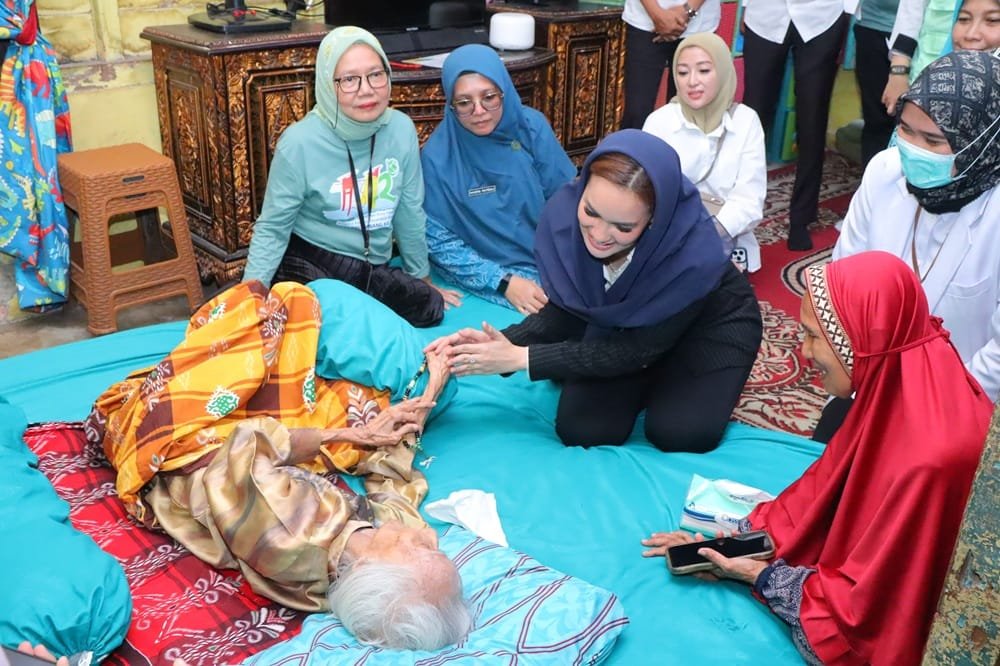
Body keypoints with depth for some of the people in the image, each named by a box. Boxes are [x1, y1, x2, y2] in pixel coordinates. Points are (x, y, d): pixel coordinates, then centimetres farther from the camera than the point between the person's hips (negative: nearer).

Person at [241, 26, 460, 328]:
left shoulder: (401, 129, -7)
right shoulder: (300, 143, -18)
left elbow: (409, 211, 6)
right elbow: (272, 229, -9)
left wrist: (422, 277, 17)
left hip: (374, 270, 6)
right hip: (307, 266, -5)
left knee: (429, 308, -9)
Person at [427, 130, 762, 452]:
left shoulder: (696, 253, -41)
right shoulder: (564, 213, -29)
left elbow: (637, 351, -29)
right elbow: (564, 313, -14)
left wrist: (522, 358, -33)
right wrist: (504, 344, -33)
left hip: (713, 322, -3)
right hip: (618, 324, 3)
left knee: (680, 433, -23)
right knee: (580, 429, -12)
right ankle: (656, 382, 16)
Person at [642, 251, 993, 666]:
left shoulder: (932, 456, -35)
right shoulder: (900, 385, -10)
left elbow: (865, 604, -25)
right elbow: (829, 483, 3)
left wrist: (761, 576, -13)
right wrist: (741, 536, -2)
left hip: (877, 630, -7)